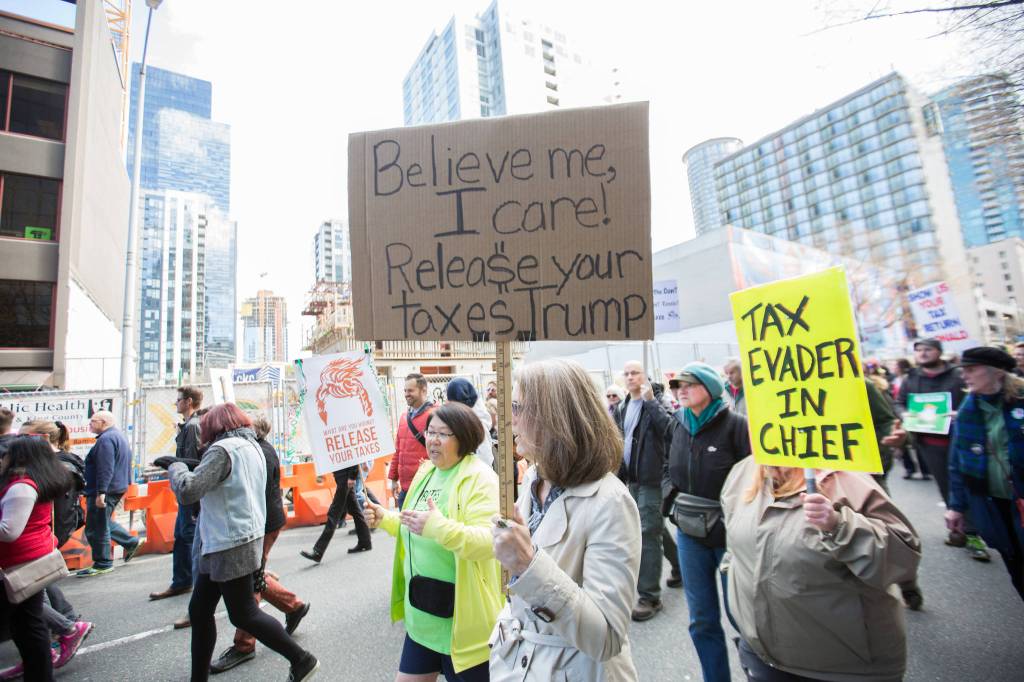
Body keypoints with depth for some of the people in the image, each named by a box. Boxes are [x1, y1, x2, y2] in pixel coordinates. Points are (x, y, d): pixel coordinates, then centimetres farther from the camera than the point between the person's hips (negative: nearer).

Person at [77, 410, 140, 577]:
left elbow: (105, 469, -25)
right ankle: (131, 542, 24)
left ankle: (102, 564, 8)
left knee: (96, 528, -1)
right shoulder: (118, 435, 16)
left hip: (105, 491, -11)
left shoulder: (106, 439, -18)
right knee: (104, 523, 22)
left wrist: (101, 492, -27)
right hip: (117, 487, 11)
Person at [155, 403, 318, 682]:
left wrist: (175, 465, -10)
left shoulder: (224, 449, -17)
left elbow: (187, 492, -25)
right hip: (243, 540, 10)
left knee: (243, 615, 0)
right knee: (199, 611, 17)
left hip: (230, 546, -9)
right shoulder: (252, 446, 13)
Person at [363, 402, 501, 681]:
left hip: (461, 617, -8)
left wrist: (440, 527, -40)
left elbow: (491, 541, -31)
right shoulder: (427, 472, 6)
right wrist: (384, 518, 3)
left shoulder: (480, 478, -21)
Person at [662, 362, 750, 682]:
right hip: (689, 535, 5)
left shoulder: (735, 424, -13)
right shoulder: (678, 424, 3)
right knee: (702, 621, 15)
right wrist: (672, 499, -2)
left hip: (729, 535, -4)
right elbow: (668, 469, 14)